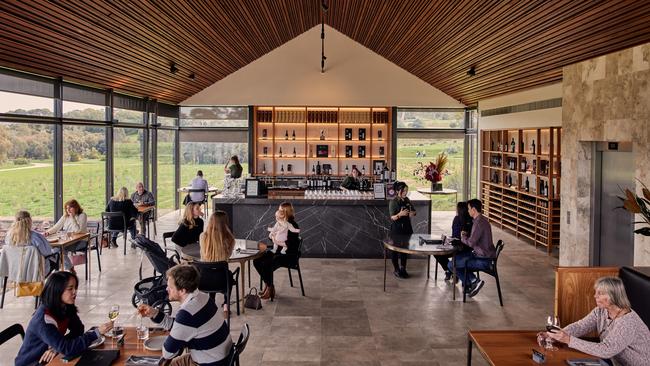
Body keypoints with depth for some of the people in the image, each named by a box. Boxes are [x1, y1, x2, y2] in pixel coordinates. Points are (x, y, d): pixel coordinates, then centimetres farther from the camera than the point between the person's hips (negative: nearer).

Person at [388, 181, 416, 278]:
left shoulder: (407, 200, 5)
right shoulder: (393, 202, -14)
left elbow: (414, 211, 15)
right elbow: (392, 217, -18)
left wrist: (412, 213, -9)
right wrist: (400, 214, -38)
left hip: (406, 227, 6)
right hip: (397, 228, -6)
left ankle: (403, 268, 25)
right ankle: (396, 270, 15)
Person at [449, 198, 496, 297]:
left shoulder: (479, 222, -22)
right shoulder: (482, 220, 10)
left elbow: (471, 243, -24)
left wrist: (463, 236, -4)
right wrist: (466, 236, 6)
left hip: (483, 260, -10)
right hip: (484, 255, 10)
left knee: (451, 265, -8)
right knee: (457, 257, 24)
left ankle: (474, 282, -2)